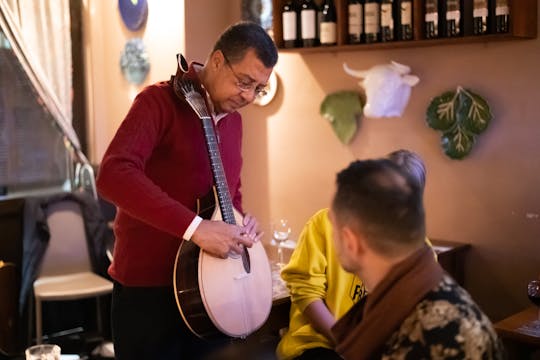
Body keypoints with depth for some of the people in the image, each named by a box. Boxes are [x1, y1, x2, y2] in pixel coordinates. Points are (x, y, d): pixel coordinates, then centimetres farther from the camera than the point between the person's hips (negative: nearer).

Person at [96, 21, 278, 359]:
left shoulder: (233, 119, 10)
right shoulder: (161, 101, -13)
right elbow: (113, 174, -29)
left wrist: (240, 221, 1)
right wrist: (195, 227, -32)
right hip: (148, 287, -7)